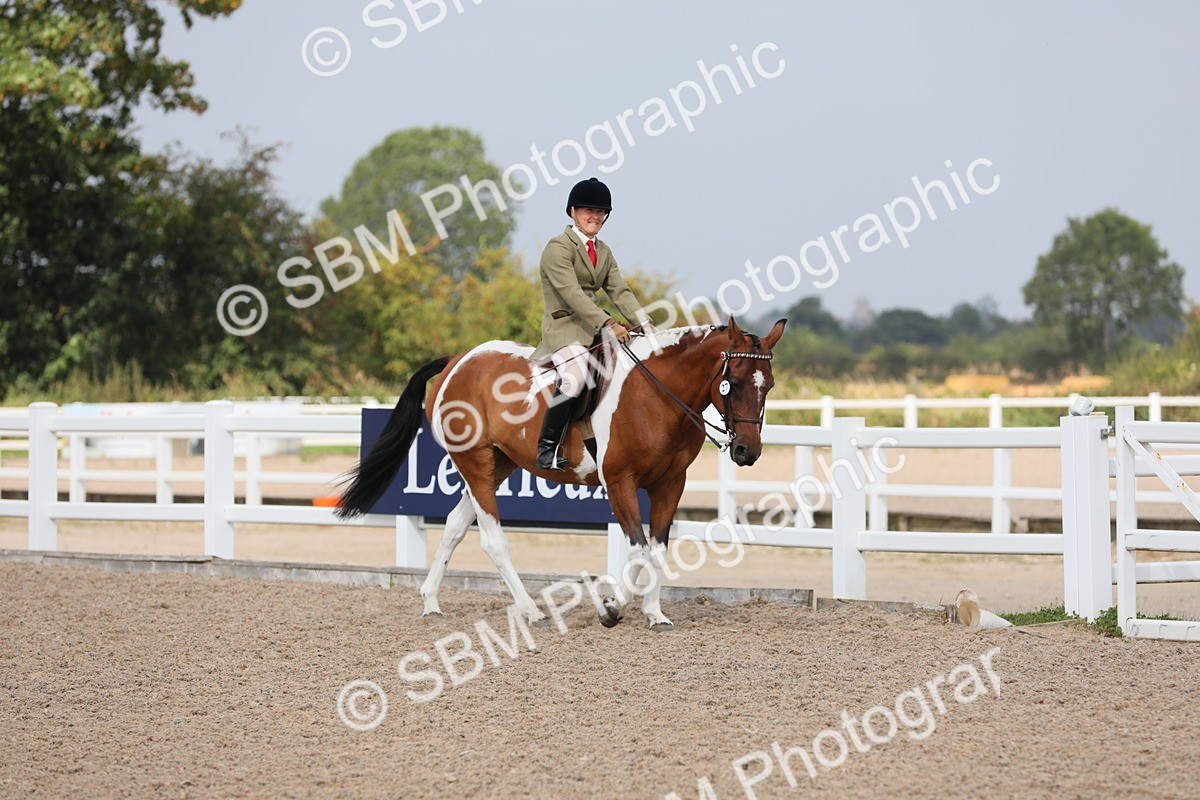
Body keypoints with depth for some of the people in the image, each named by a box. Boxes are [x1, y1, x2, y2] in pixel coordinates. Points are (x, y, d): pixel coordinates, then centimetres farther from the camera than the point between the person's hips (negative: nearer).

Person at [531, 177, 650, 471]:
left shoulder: (603, 252, 18)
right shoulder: (558, 248, -9)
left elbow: (620, 292, 11)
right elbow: (572, 293, -20)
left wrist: (645, 324, -5)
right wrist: (608, 324, -28)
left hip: (593, 325, 9)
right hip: (563, 326, -9)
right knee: (575, 377, -31)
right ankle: (547, 447, -22)